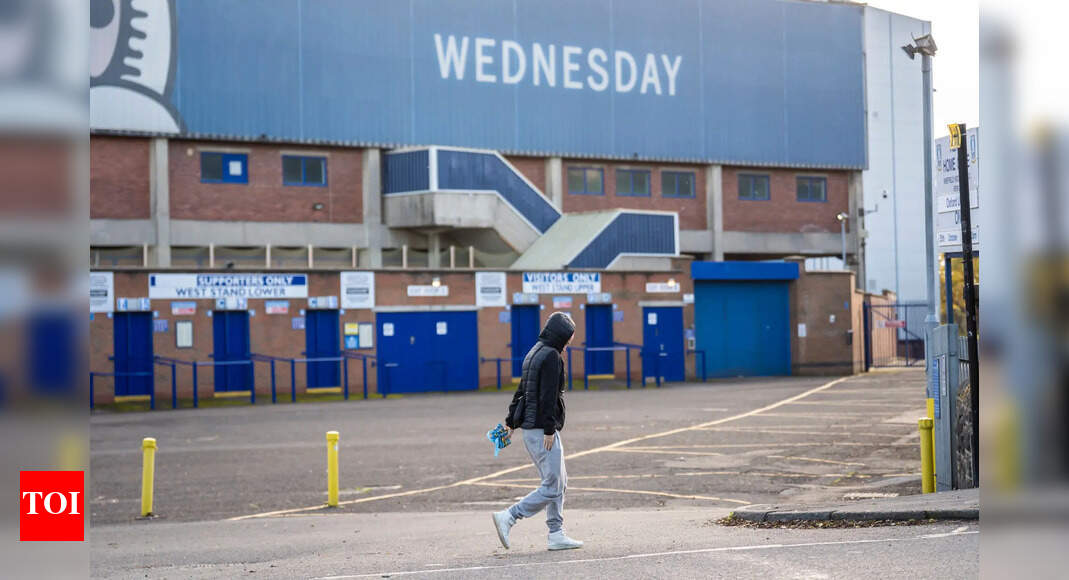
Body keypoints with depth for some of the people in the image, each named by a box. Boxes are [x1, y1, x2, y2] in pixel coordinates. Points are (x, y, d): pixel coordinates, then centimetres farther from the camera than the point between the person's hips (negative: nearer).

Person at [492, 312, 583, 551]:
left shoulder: (534, 353, 17)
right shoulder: (551, 356, -13)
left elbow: (521, 389, 21)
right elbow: (548, 395, -19)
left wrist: (511, 420, 23)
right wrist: (549, 428, -20)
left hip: (530, 429, 10)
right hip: (542, 430, -10)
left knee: (559, 482, 15)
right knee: (552, 487, -9)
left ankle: (556, 534, 14)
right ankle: (508, 517, -13)